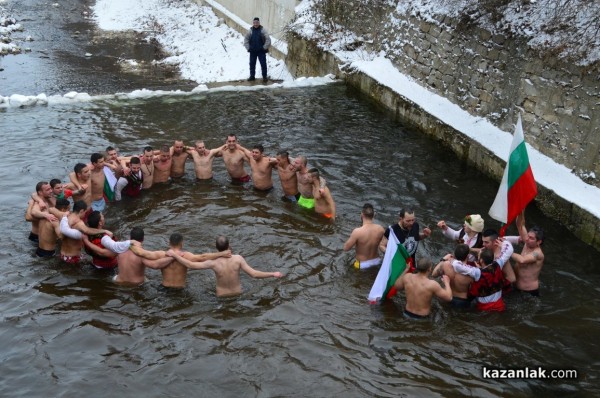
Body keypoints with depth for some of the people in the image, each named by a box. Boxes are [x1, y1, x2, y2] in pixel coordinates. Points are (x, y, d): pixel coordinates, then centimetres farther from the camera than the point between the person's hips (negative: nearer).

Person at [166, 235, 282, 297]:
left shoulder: (213, 263, -27)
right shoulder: (238, 258, -27)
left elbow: (191, 265, -24)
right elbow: (254, 274, -26)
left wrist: (174, 255, -14)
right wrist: (273, 274, -16)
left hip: (222, 296, 0)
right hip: (237, 293, 1)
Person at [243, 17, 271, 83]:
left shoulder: (263, 30, -6)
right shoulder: (250, 30, 3)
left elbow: (268, 40, -9)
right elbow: (246, 39, 9)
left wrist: (265, 48, -13)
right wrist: (248, 48, 1)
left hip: (261, 51, -3)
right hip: (252, 51, 3)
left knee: (263, 64, -2)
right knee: (252, 64, 10)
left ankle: (264, 77, 5)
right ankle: (252, 76, 21)